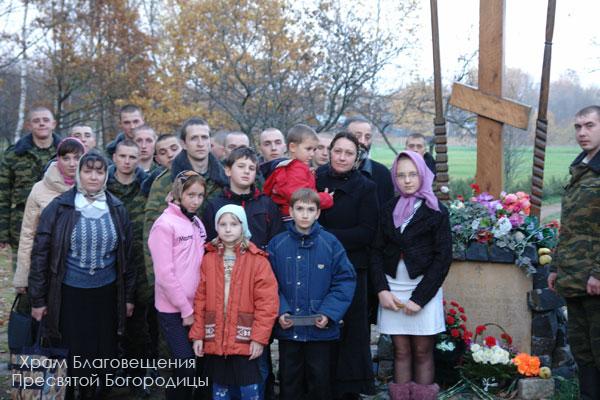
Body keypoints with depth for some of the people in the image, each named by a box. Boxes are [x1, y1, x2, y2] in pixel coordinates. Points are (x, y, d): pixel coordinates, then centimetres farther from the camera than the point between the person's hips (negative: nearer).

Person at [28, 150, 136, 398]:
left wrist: (128, 296, 9)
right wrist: (38, 299, -4)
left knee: (101, 354, 9)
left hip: (106, 294, 3)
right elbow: (40, 254, -3)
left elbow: (127, 255, 10)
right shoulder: (59, 208, -5)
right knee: (70, 355, 5)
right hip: (69, 294, -2)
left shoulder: (117, 209, 4)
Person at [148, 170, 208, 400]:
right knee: (186, 367, -8)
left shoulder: (197, 223, 11)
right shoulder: (165, 224, -10)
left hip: (195, 307, 7)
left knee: (199, 364, 8)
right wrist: (185, 309, -13)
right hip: (173, 310, -6)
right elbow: (164, 273, -15)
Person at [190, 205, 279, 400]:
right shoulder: (209, 260, 7)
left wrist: (259, 337, -12)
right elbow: (200, 299, 7)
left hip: (246, 341, -4)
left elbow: (267, 301, -8)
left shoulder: (257, 260, -4)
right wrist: (198, 334, 3)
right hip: (215, 340, 4)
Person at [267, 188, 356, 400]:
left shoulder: (330, 243, -5)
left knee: (320, 382, 10)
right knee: (289, 382, 14)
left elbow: (345, 281, -5)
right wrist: (279, 311, -13)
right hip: (287, 329, 1)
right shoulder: (277, 244, -1)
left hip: (321, 329, -1)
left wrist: (329, 313, -14)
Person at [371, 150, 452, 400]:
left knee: (422, 352, 2)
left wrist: (419, 297, -11)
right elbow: (377, 251, 7)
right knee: (401, 352, 6)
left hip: (423, 290, -3)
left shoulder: (436, 212, -1)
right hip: (392, 289, 3)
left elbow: (443, 257, -6)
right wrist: (382, 290, -6)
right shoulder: (389, 210, 9)